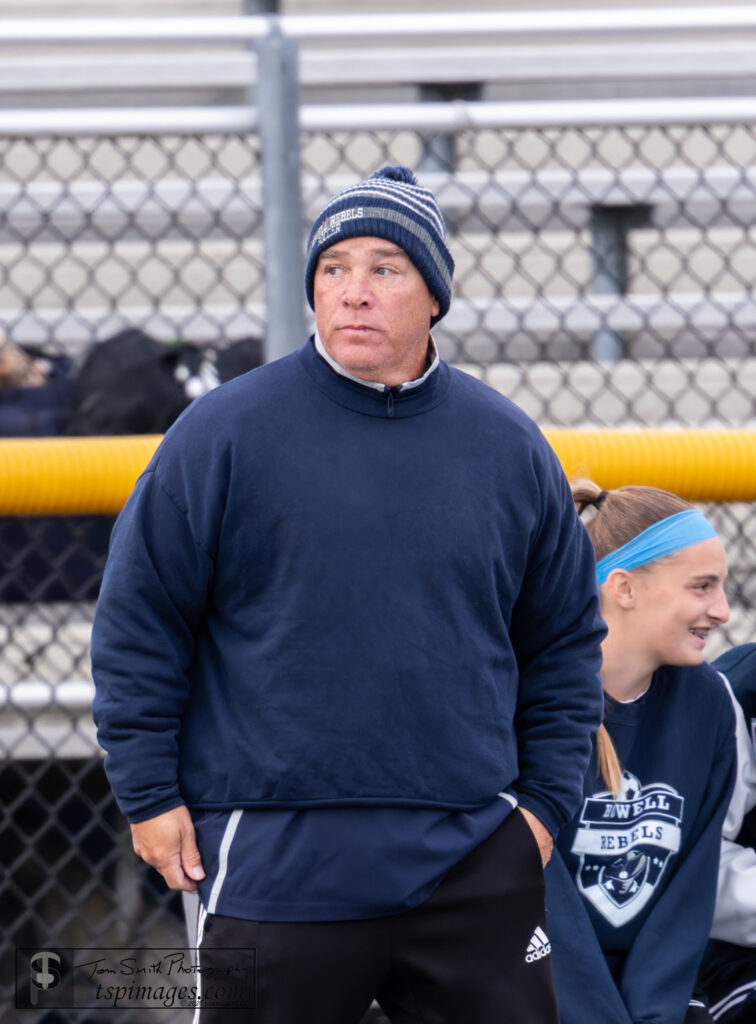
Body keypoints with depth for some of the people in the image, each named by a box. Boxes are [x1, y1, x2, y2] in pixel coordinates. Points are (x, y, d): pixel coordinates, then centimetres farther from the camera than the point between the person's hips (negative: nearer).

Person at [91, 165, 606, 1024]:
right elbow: (137, 624, 1)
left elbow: (565, 640, 15)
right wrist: (149, 793, -3)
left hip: (472, 859, 3)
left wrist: (545, 800, 8)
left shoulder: (508, 446, 8)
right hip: (275, 859, -3)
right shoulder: (223, 433, -2)